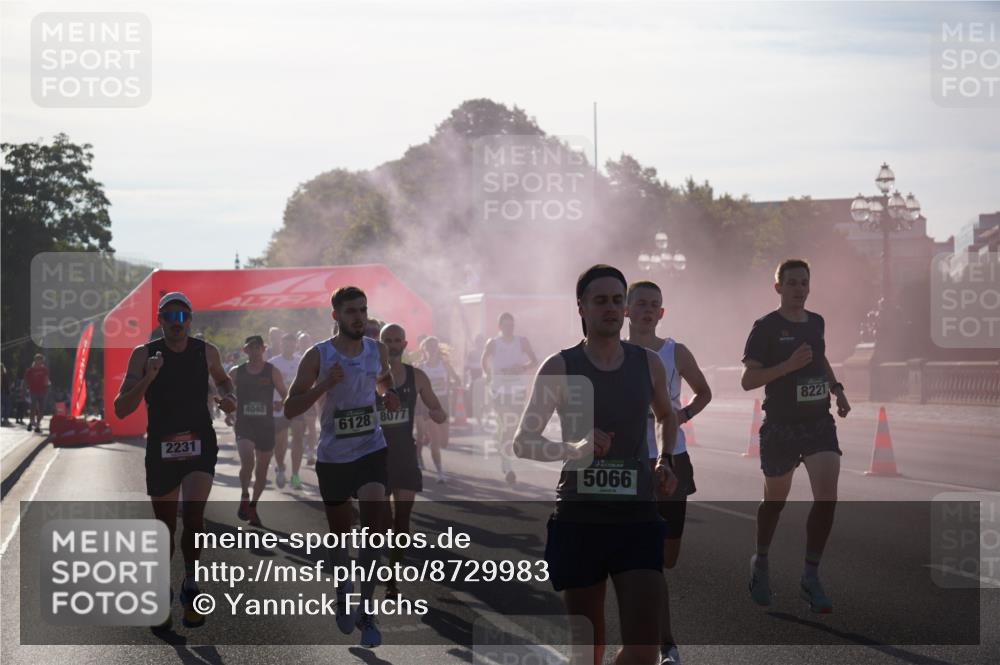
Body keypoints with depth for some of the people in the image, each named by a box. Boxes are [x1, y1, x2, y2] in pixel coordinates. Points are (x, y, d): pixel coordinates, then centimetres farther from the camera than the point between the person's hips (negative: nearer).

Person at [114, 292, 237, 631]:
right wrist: (147, 379, -25)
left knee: (193, 514, -21)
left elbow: (222, 379, 23)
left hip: (200, 445, 0)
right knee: (165, 526, 9)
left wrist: (229, 397, 0)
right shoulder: (144, 354, -6)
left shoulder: (206, 352, -1)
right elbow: (120, 409, -11)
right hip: (161, 450, 0)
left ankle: (190, 587, -4)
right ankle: (163, 596, 29)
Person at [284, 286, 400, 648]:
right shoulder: (318, 356, -11)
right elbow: (289, 409, -12)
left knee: (374, 522, -16)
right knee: (340, 530, 11)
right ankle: (343, 594, 37)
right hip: (333, 455, -1)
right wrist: (325, 384, -25)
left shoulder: (377, 350, 0)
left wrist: (388, 395, -1)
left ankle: (365, 610, -11)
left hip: (371, 449, 1)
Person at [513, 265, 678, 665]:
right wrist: (573, 448, -19)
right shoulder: (560, 368, -2)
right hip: (579, 521, -1)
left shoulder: (649, 364, 6)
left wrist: (665, 460, 10)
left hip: (637, 517, 2)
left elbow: (666, 416, 28)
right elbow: (522, 443, -2)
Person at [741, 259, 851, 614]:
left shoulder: (816, 322, 9)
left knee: (826, 497, -14)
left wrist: (837, 389, 14)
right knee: (775, 500, 11)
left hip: (819, 424, 4)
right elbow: (748, 380, -13)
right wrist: (788, 366, -23)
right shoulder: (766, 327, -8)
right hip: (780, 427, -4)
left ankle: (810, 578, -5)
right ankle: (761, 562, 38)